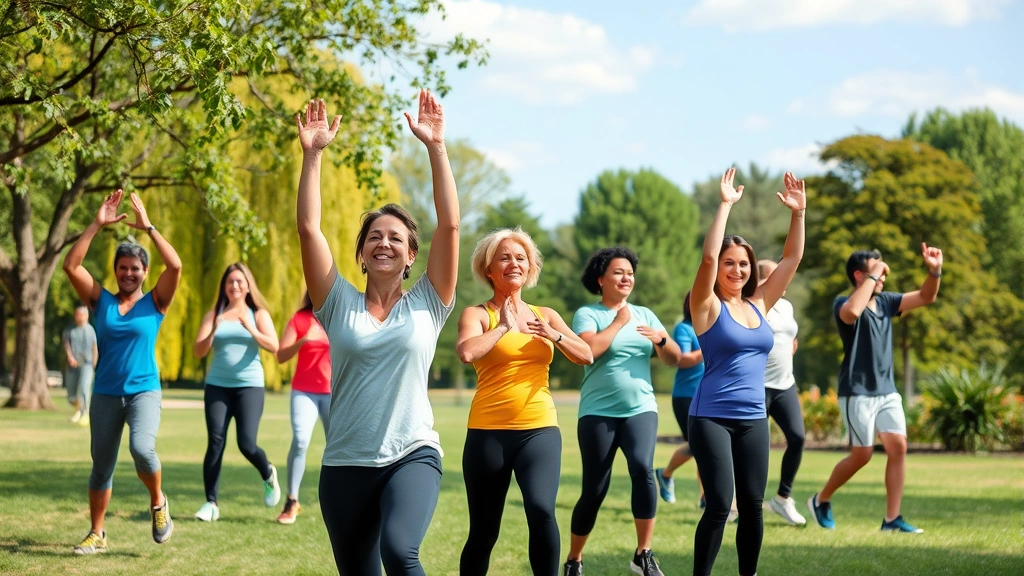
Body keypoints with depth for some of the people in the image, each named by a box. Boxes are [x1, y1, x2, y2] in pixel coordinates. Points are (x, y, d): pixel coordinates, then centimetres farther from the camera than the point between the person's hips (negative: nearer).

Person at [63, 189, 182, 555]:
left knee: (142, 449, -27)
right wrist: (97, 226, -13)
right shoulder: (100, 301, 4)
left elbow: (175, 265, -16)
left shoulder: (155, 302, 0)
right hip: (106, 394, 3)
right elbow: (71, 266, -8)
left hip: (144, 391, -3)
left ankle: (158, 503, 1)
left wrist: (148, 227, -15)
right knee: (101, 466, 7)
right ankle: (97, 534, 22)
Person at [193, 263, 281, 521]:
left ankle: (268, 475, 22)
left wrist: (250, 329, -21)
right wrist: (213, 330, -15)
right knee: (215, 443, -7)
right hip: (217, 386, 2)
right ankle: (211, 503, -2)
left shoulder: (258, 314, 6)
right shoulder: (214, 315, 9)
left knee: (247, 444, -11)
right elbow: (198, 351, 1)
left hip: (250, 386, -2)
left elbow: (274, 347, -8)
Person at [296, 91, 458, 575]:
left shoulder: (427, 304, 5)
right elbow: (309, 227, -2)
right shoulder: (339, 304, 7)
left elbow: (450, 225, -4)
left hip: (413, 456, -2)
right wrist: (312, 154, -7)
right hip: (346, 464, 2)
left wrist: (436, 146, -7)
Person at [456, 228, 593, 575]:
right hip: (489, 431, -2)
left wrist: (554, 336, -10)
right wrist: (504, 326, -9)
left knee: (541, 510, -24)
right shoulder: (477, 314, 0)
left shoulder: (546, 316, 14)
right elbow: (466, 352, -20)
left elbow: (586, 356, 6)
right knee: (483, 532, 5)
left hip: (540, 429, 2)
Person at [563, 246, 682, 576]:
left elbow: (673, 359, 9)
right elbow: (587, 349, -20)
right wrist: (618, 322, -10)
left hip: (640, 409, 3)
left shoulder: (644, 315, 13)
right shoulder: (587, 314, 0)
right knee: (594, 491, -1)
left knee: (643, 469, -24)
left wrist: (662, 339, -12)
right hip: (598, 412, -2)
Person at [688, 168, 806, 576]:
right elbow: (707, 257, -19)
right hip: (712, 418, -5)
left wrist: (798, 213, 4)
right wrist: (725, 205, -17)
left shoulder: (759, 305, 11)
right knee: (719, 505, -9)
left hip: (754, 420, 5)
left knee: (752, 505, 7)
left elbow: (792, 259, 12)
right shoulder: (708, 307, -4)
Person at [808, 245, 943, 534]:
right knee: (862, 454, -3)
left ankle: (892, 519, -1)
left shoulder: (886, 302, 10)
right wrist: (873, 276, -27)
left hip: (887, 391, 7)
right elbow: (852, 311, -36)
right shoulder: (843, 303, -11)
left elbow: (925, 297, 9)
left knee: (898, 447, -5)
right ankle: (821, 500, 19)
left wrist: (934, 271, -10)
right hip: (857, 393, -6)